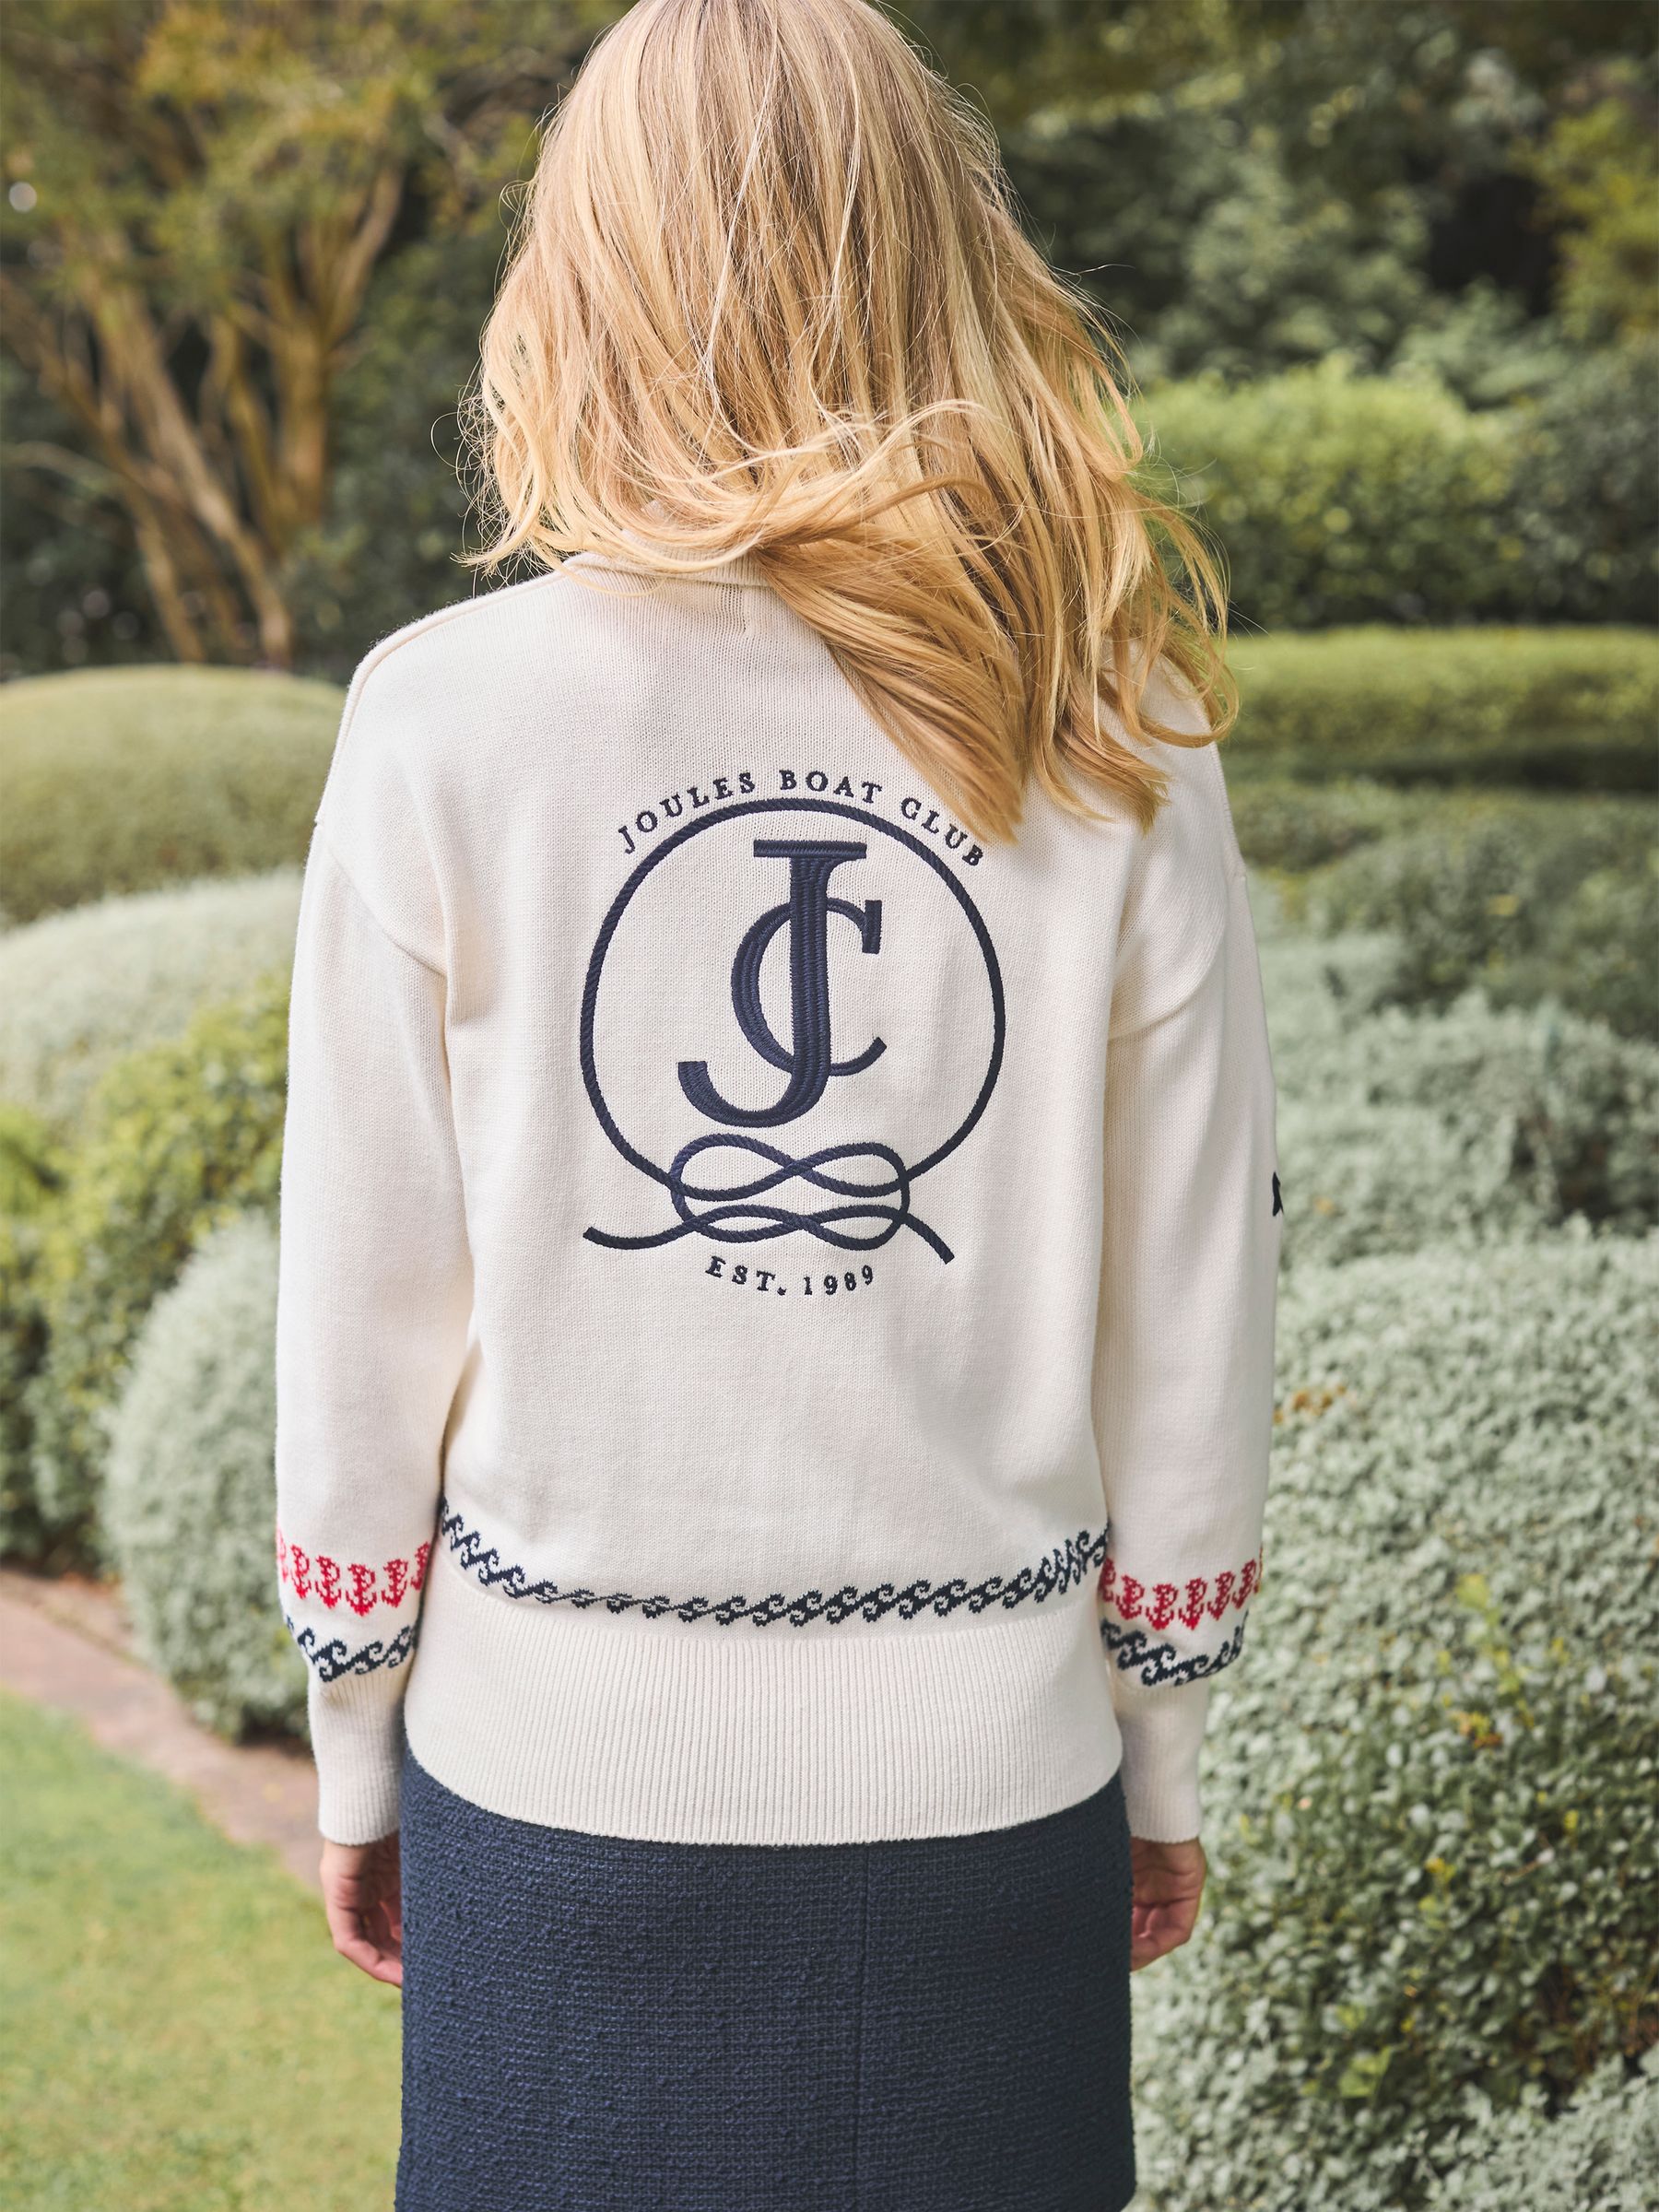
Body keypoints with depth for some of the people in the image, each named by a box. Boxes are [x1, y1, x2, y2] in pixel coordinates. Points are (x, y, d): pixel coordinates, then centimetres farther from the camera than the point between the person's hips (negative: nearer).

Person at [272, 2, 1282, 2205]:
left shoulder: (443, 718, -8)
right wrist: (1163, 1754, 13)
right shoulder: (1118, 742, -5)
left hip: (561, 1774, -1)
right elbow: (1198, 1319, 0)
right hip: (987, 1776, 1)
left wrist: (353, 1744, 9)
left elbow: (366, 1304, -4)